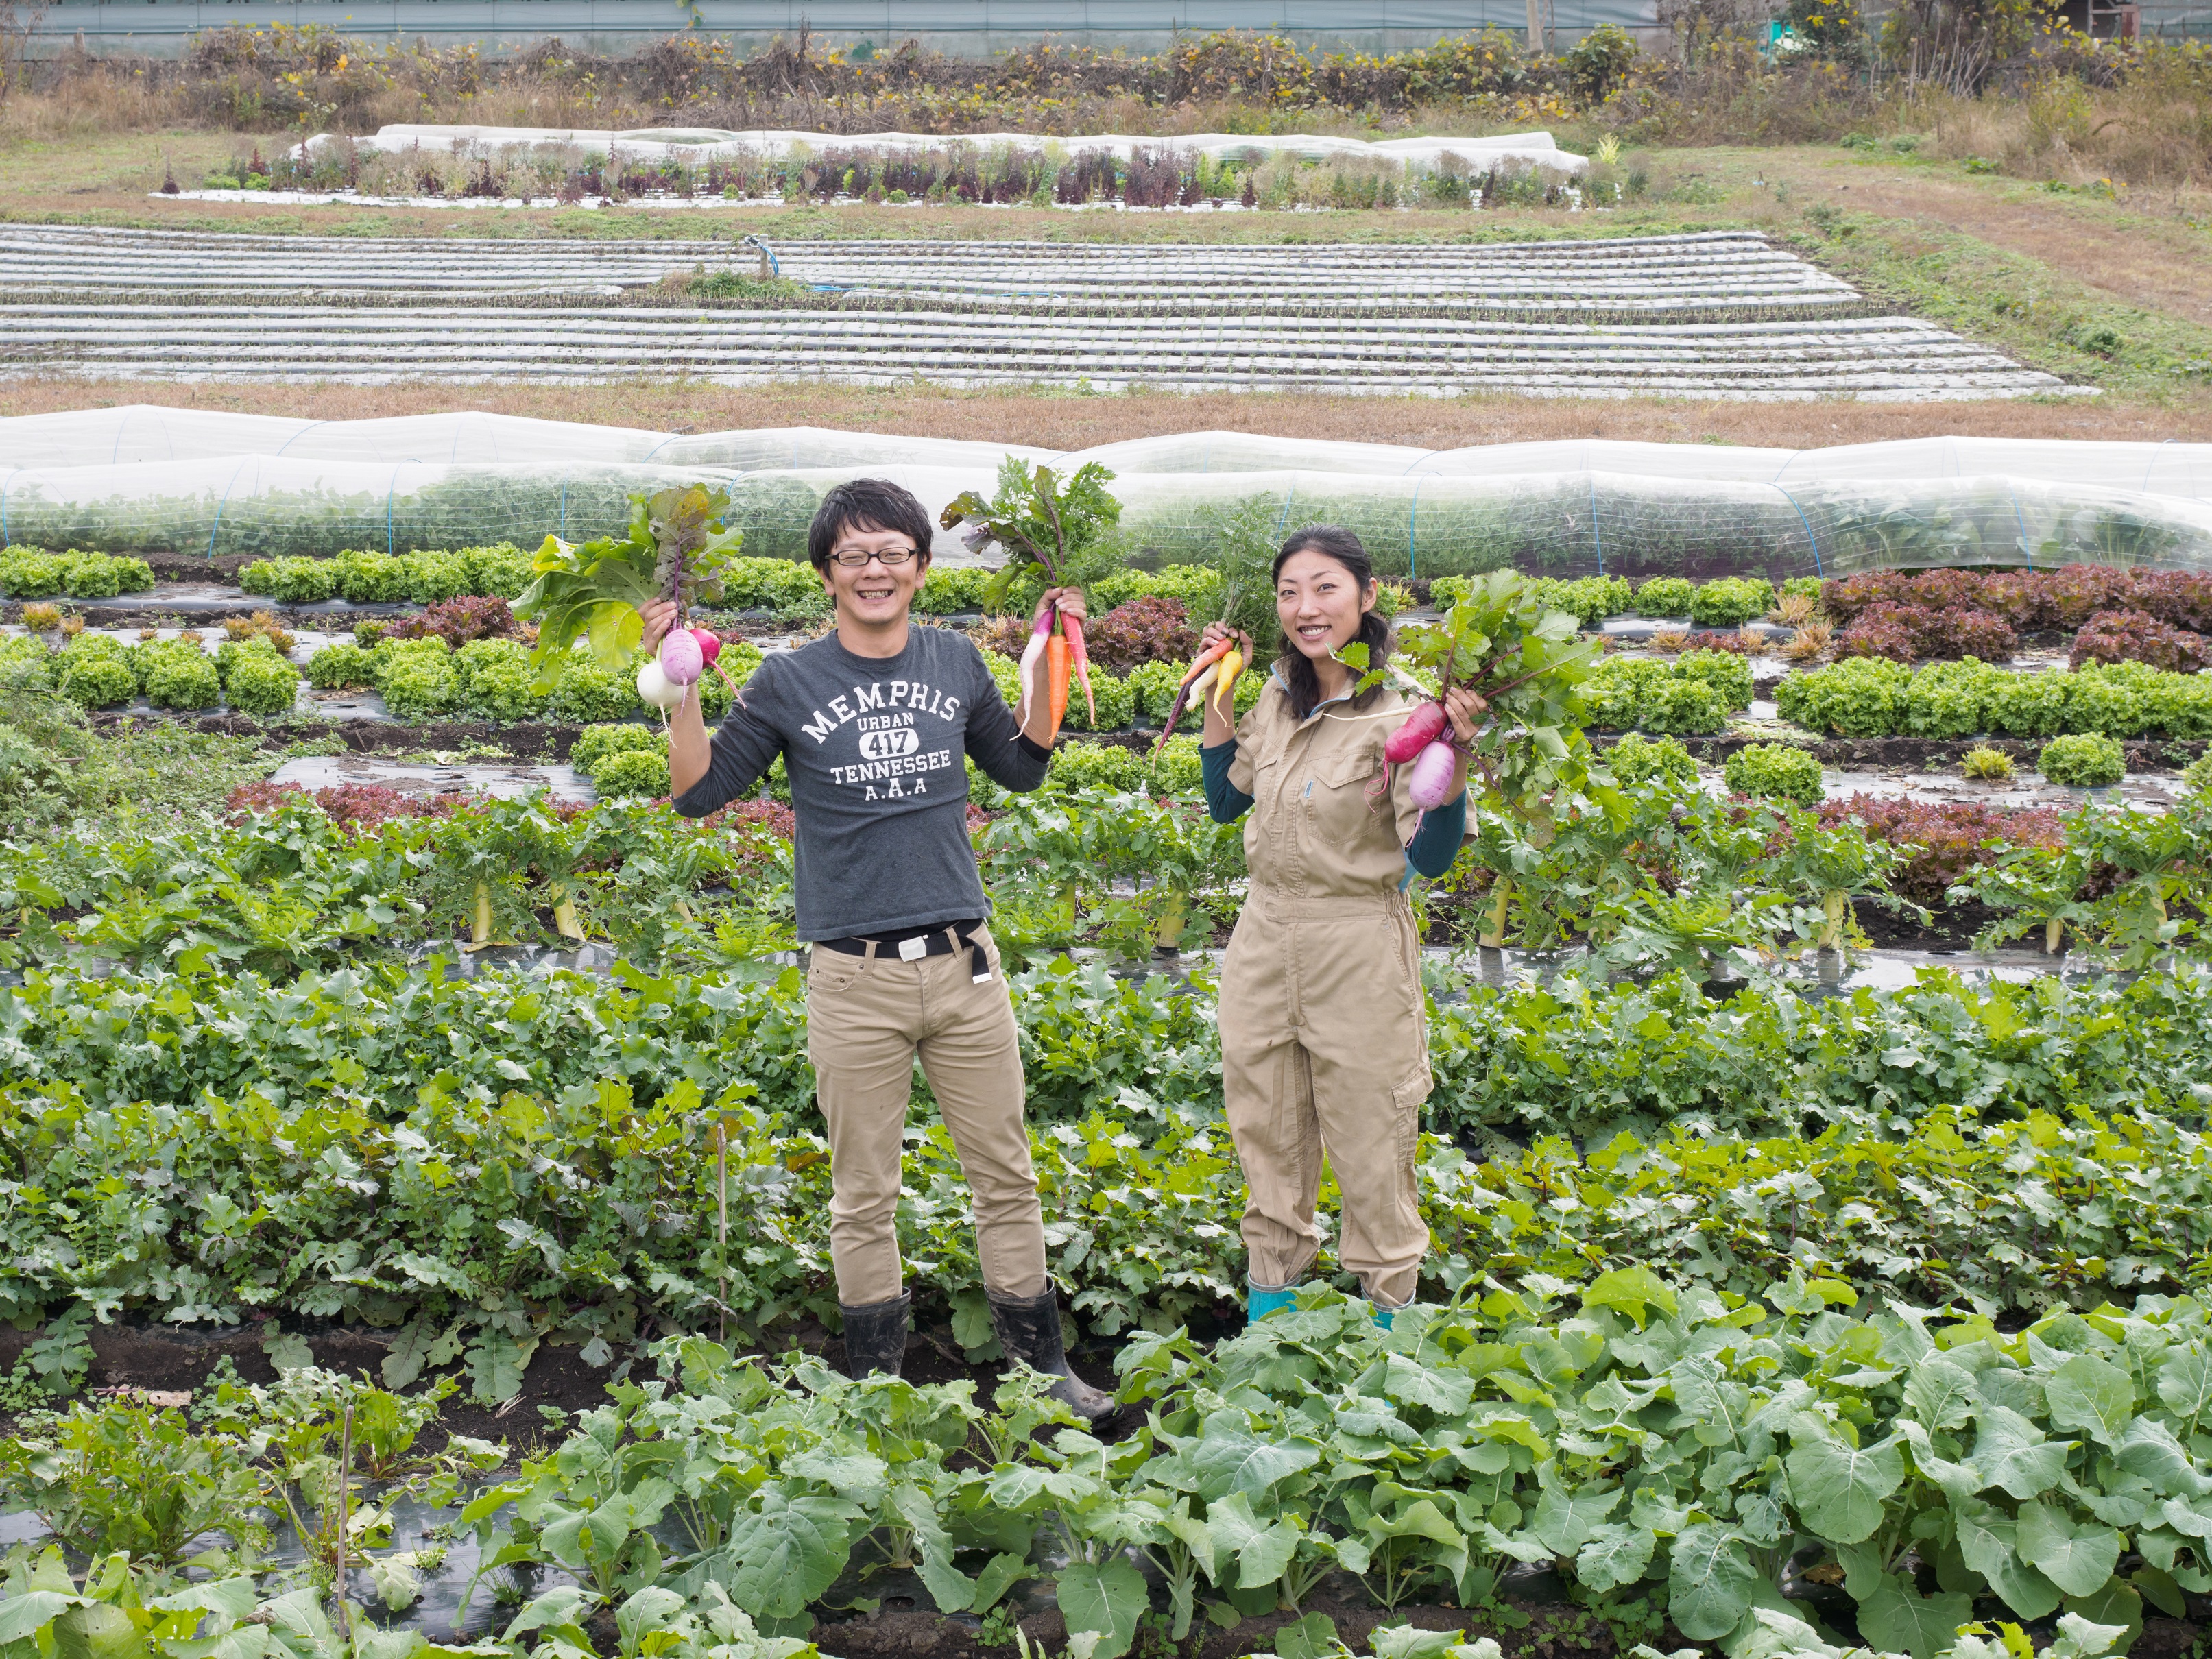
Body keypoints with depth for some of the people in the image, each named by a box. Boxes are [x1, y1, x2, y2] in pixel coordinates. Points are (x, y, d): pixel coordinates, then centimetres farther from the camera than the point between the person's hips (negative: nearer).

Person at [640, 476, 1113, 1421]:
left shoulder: (957, 663, 7)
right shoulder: (790, 684, -1)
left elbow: (1022, 769, 20)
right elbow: (699, 793, 1)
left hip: (962, 963, 3)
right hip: (854, 979, -2)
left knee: (1005, 1173, 10)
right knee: (863, 1194, 7)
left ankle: (1042, 1365, 23)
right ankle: (876, 1384, 21)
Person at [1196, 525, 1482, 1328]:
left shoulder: (1398, 711, -15)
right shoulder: (1279, 699, 4)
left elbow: (1430, 856, -20)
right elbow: (1226, 804, 18)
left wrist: (1454, 756, -33)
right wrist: (1217, 698, 10)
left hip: (1359, 949, -6)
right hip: (1264, 939, 6)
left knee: (1369, 1148, 5)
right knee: (1267, 1137, 16)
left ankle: (1391, 1319, 21)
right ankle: (1269, 1304, 30)